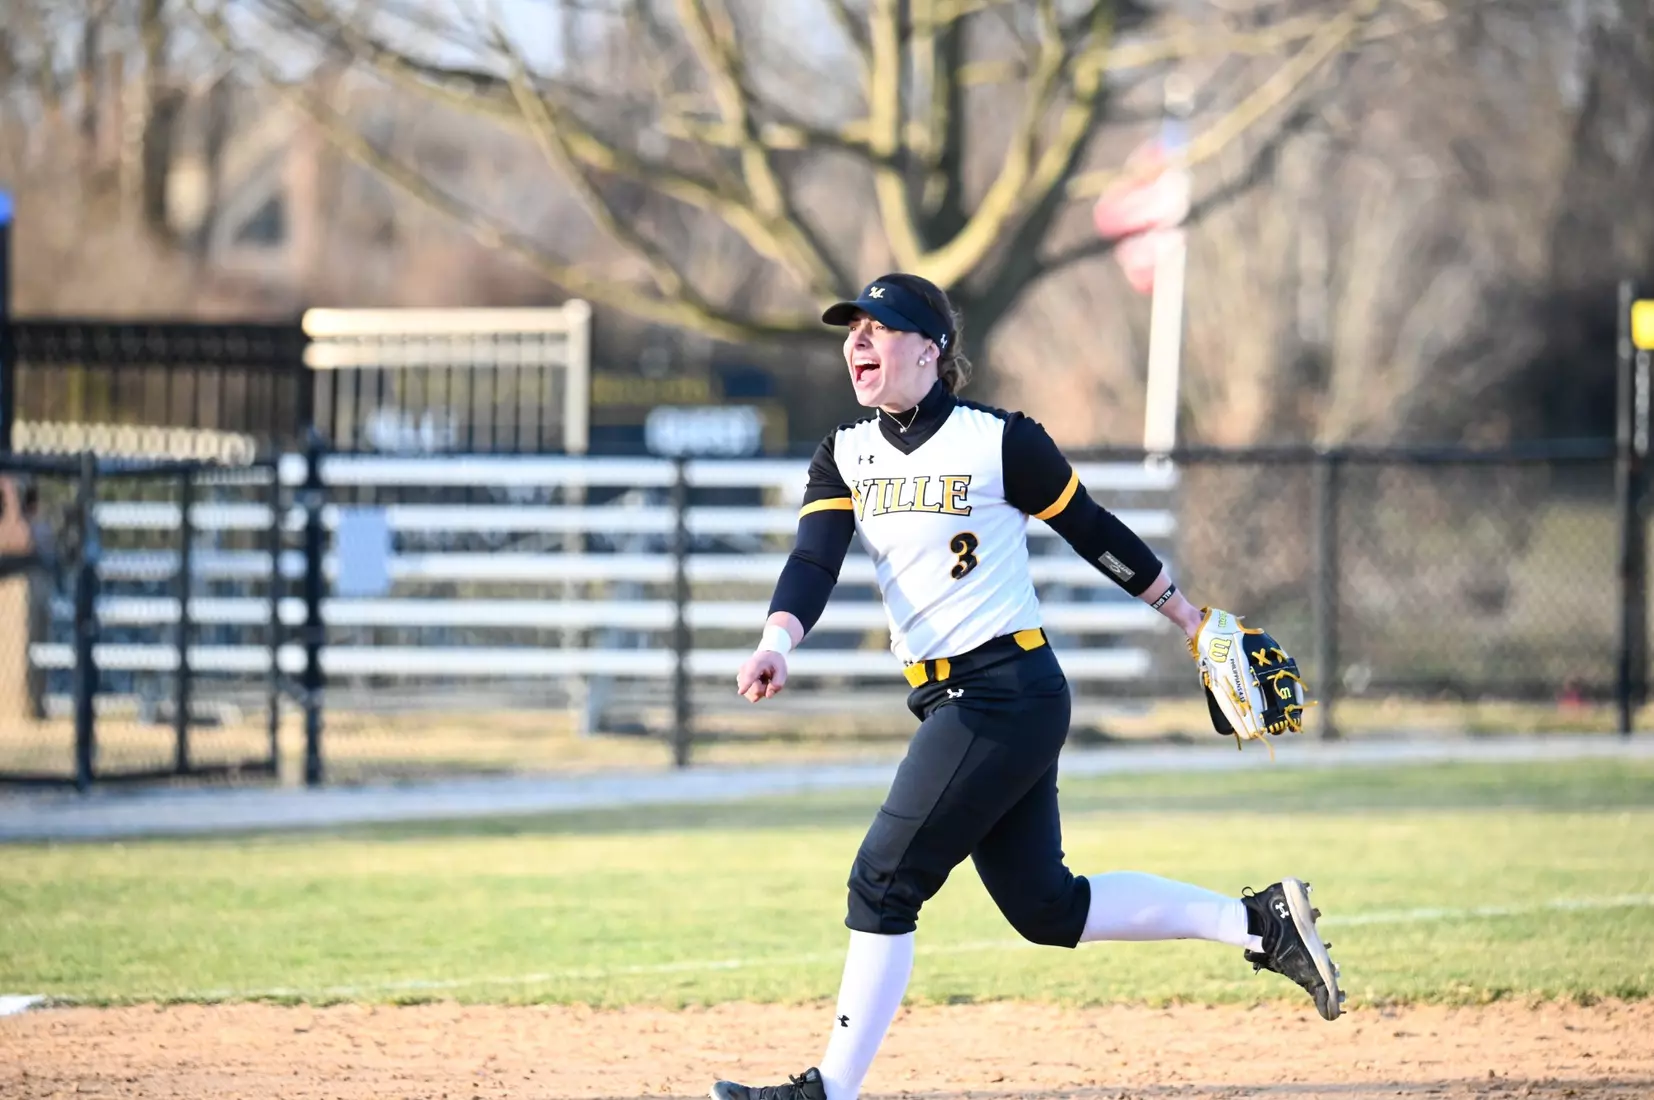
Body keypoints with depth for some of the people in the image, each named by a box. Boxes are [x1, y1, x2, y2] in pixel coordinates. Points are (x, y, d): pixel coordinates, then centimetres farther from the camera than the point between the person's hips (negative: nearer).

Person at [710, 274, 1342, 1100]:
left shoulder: (999, 442, -8)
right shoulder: (844, 458, 9)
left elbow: (1094, 533, 1)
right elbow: (813, 562, -6)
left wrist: (1189, 620, 9)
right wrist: (777, 644, -26)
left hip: (1009, 694, -7)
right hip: (948, 706, 7)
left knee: (883, 882, -12)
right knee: (1043, 907, 10)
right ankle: (1258, 923, 20)